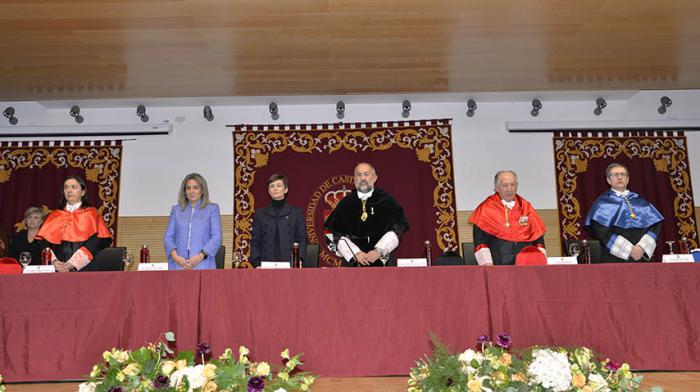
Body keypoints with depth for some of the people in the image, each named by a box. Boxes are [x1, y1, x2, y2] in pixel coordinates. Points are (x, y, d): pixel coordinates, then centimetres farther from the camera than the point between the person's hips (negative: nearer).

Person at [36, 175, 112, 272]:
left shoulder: (92, 214, 4)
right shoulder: (55, 215, 15)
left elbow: (96, 243, -7)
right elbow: (44, 241, 5)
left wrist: (73, 263, -14)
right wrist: (53, 261, -11)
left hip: (82, 268, -2)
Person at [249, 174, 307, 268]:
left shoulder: (296, 212, 8)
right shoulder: (260, 214, 12)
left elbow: (302, 240, 4)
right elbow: (255, 242, 8)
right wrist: (257, 264, -5)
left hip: (289, 264, -1)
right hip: (266, 264, 1)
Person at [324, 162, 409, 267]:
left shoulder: (387, 201, 6)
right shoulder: (345, 204, 10)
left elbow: (395, 231, -1)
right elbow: (338, 235, 4)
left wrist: (379, 251, -14)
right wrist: (356, 253, -10)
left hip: (382, 260, -1)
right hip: (352, 261, 1)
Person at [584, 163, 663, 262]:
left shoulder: (640, 202, 14)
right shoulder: (602, 203, 2)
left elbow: (655, 225, 4)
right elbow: (601, 231, -11)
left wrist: (642, 247, -12)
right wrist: (628, 249, -17)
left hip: (640, 257, 3)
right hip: (614, 258, -3)